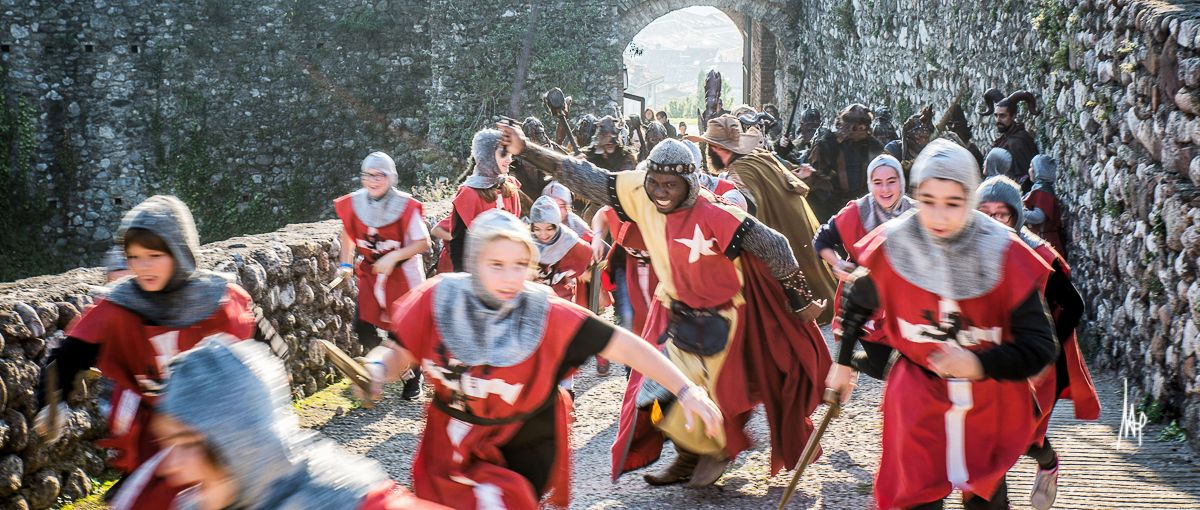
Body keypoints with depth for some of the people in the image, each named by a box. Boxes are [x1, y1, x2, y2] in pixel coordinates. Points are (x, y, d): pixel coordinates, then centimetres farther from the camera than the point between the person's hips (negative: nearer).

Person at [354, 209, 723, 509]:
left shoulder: (547, 315, -24)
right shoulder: (438, 301, -20)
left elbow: (623, 345, -21)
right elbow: (400, 353, -6)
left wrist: (686, 391, -26)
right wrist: (376, 370, -29)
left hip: (522, 453, -2)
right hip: (453, 444, 3)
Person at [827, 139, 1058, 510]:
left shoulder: (1004, 256, -19)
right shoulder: (891, 248, -15)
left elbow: (1040, 348, -18)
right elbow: (858, 303, 8)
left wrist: (981, 363, -33)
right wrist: (843, 364, 16)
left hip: (992, 404, 1)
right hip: (917, 400, 0)